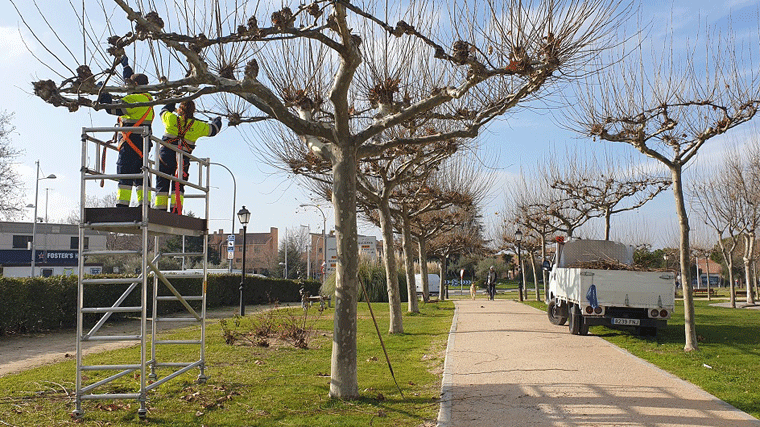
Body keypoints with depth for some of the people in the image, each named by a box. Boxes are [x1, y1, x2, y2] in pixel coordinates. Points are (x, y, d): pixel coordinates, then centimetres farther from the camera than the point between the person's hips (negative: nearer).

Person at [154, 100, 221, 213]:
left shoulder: (170, 118, 4)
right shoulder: (197, 126, 3)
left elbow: (164, 111, 28)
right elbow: (213, 129, 19)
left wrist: (172, 102, 46)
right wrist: (218, 121, 41)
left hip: (166, 156, 0)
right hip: (183, 160, 0)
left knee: (162, 184, 7)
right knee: (179, 186, 6)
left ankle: (160, 210, 4)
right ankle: (177, 210, -5)